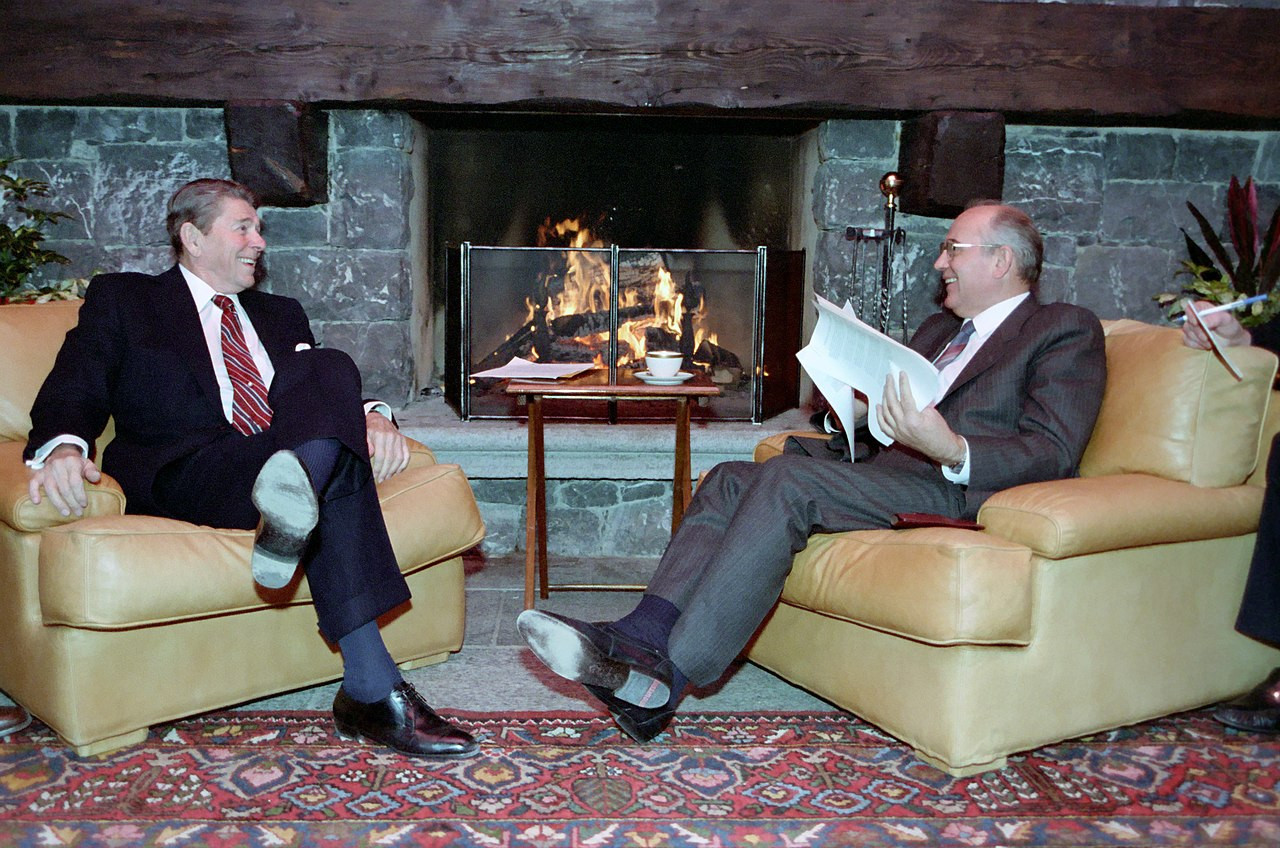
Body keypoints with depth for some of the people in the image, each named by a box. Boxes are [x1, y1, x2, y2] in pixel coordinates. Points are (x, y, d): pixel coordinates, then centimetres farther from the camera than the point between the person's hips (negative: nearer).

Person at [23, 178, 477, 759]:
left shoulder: (280, 315, 32)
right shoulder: (120, 299, 18)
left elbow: (328, 389, 20)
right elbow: (74, 393, 2)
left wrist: (370, 416, -7)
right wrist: (62, 447, -24)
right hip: (180, 474, -4)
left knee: (329, 368, -29)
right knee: (334, 477, -34)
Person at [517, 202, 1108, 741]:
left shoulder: (1067, 331, 5)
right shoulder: (939, 329, 30)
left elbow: (1053, 453, -9)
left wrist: (950, 450, -26)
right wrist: (856, 410, 4)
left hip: (961, 494, -8)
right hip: (888, 479, 8)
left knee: (789, 478, -29)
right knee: (731, 480, -9)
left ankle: (665, 680, -31)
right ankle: (642, 636, -25)